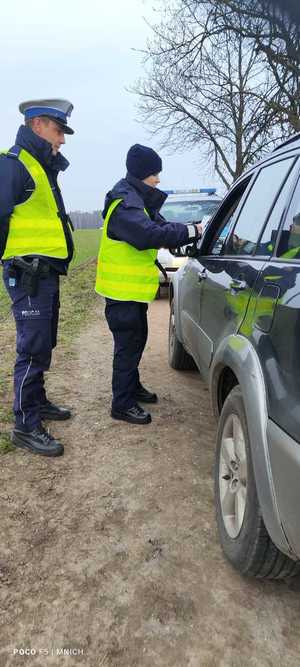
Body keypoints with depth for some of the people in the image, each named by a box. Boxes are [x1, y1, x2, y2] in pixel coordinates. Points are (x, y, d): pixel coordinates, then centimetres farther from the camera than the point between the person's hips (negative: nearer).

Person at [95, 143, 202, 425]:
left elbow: (160, 227, 10)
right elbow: (152, 234, -32)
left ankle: (132, 387, 36)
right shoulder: (124, 203, -19)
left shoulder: (139, 200, 14)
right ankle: (122, 404, 7)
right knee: (128, 344, -4)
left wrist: (195, 229, -4)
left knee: (137, 338, 20)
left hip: (134, 288, 10)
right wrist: (192, 230, -26)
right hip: (122, 288, -10)